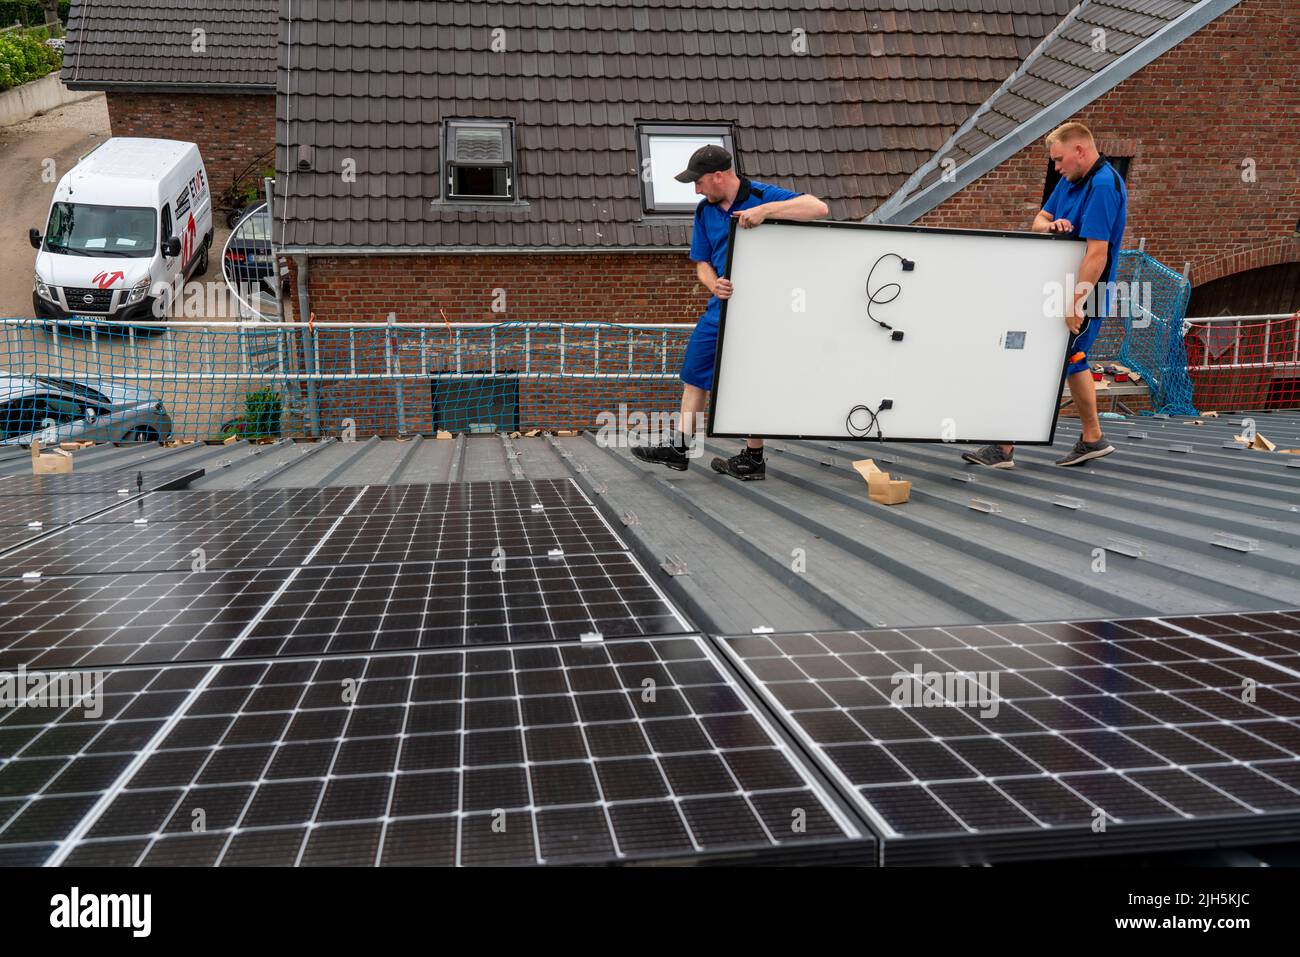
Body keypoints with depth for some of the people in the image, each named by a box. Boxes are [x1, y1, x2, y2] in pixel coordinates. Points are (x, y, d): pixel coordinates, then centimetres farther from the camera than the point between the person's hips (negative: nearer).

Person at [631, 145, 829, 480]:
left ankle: (752, 459, 15)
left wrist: (766, 210, -33)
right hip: (720, 308, 7)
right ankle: (679, 448, 18)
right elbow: (702, 262, 9)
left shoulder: (763, 196, -12)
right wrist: (714, 284, -15)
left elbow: (819, 208, -23)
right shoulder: (704, 210, 7)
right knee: (694, 375, 9)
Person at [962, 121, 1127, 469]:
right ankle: (1092, 439, 30)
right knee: (1072, 361, 18)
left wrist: (1075, 305, -28)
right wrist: (1051, 225, -10)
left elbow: (1097, 253, -26)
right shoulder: (1070, 180, 11)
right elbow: (1039, 220, 15)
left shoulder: (1104, 185, -20)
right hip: (1063, 286, 10)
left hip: (1085, 295, -10)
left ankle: (1004, 449, -2)